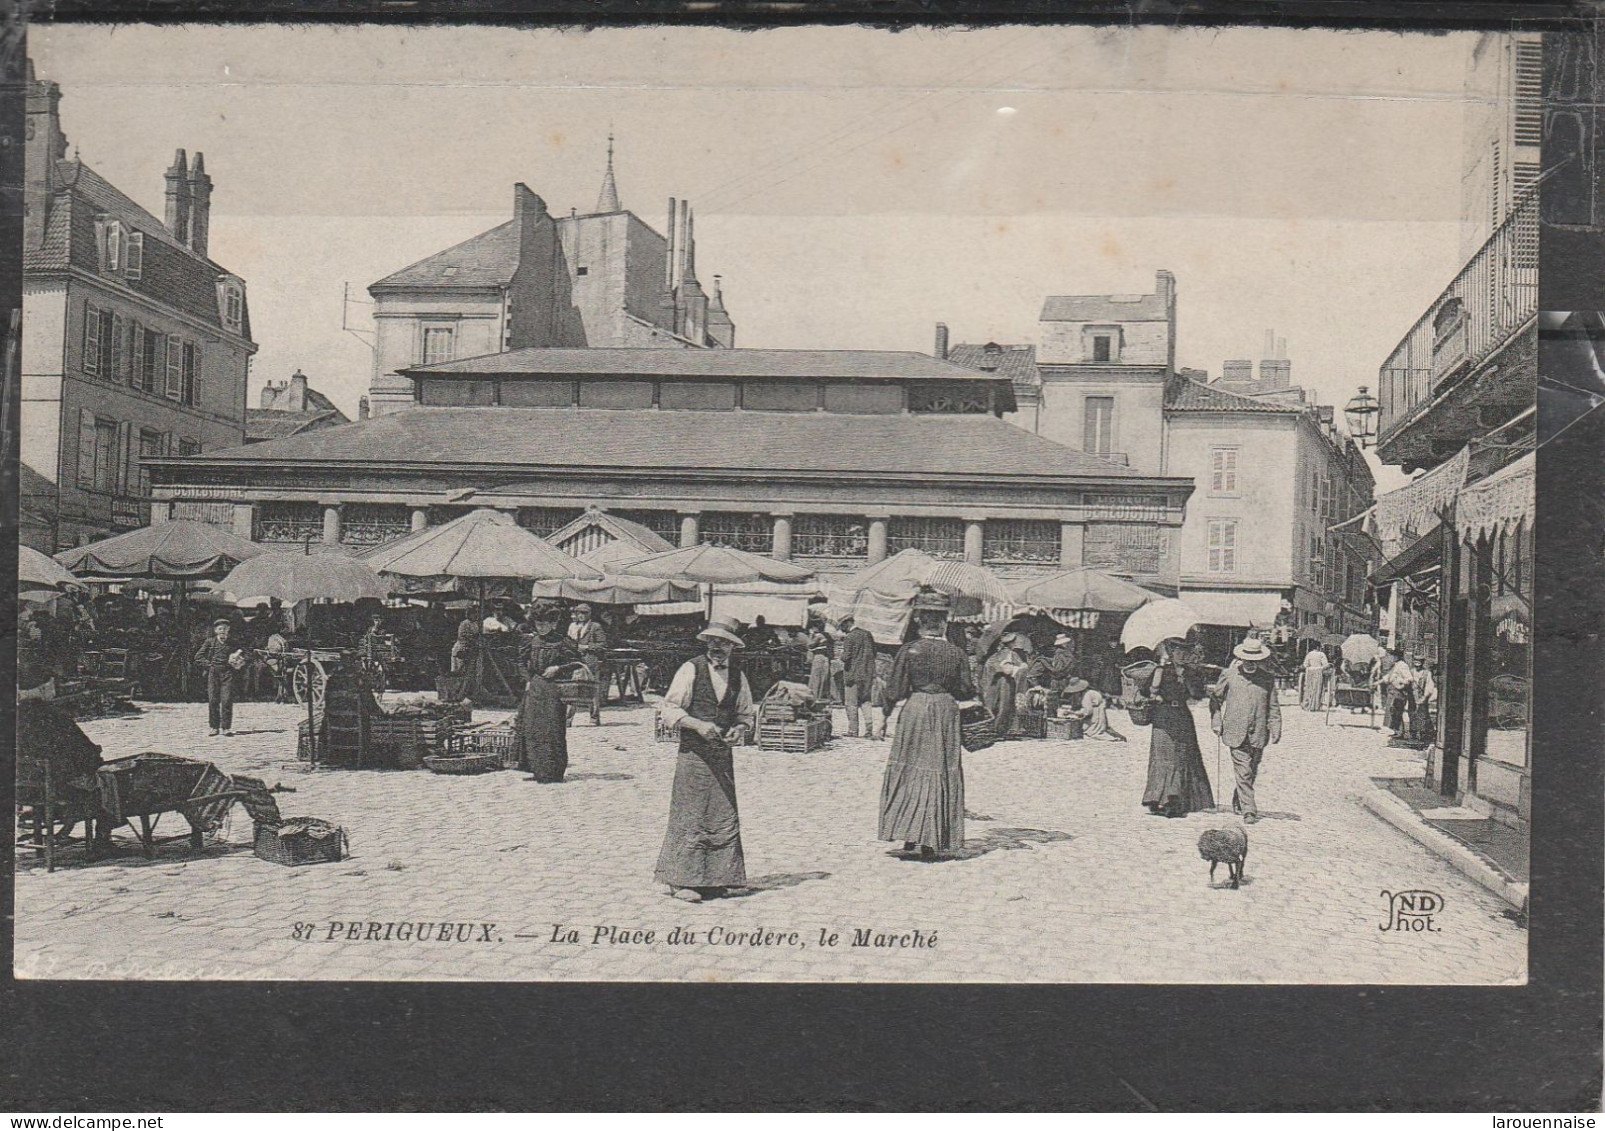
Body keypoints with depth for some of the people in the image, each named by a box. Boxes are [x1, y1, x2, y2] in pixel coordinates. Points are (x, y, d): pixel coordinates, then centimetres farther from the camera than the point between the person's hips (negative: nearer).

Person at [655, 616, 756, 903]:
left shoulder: (738, 677, 10)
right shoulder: (690, 670, -4)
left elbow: (746, 714, 20)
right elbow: (668, 709, -5)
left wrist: (740, 729, -1)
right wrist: (698, 725, -17)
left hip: (723, 753, 5)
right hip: (693, 752, -5)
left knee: (724, 817, 4)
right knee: (690, 816, -6)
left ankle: (715, 878, 12)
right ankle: (681, 881, 0)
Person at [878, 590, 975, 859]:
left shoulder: (908, 650, -8)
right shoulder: (956, 653, -4)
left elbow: (896, 690, -6)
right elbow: (966, 691, -1)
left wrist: (888, 706, 13)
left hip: (914, 710, -1)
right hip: (945, 715, 1)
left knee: (907, 773, 11)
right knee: (939, 775, 7)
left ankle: (908, 835, 7)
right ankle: (930, 841, 5)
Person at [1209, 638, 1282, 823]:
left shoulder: (1267, 679, 5)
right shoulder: (1229, 675, 2)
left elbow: (1273, 707, 8)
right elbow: (1215, 697, 13)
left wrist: (1275, 731, 1)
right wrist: (1217, 721, 6)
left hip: (1258, 734, 2)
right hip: (1236, 733, -2)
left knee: (1252, 772, 13)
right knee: (1243, 771, -9)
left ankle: (1238, 801, 34)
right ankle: (1248, 810, -9)